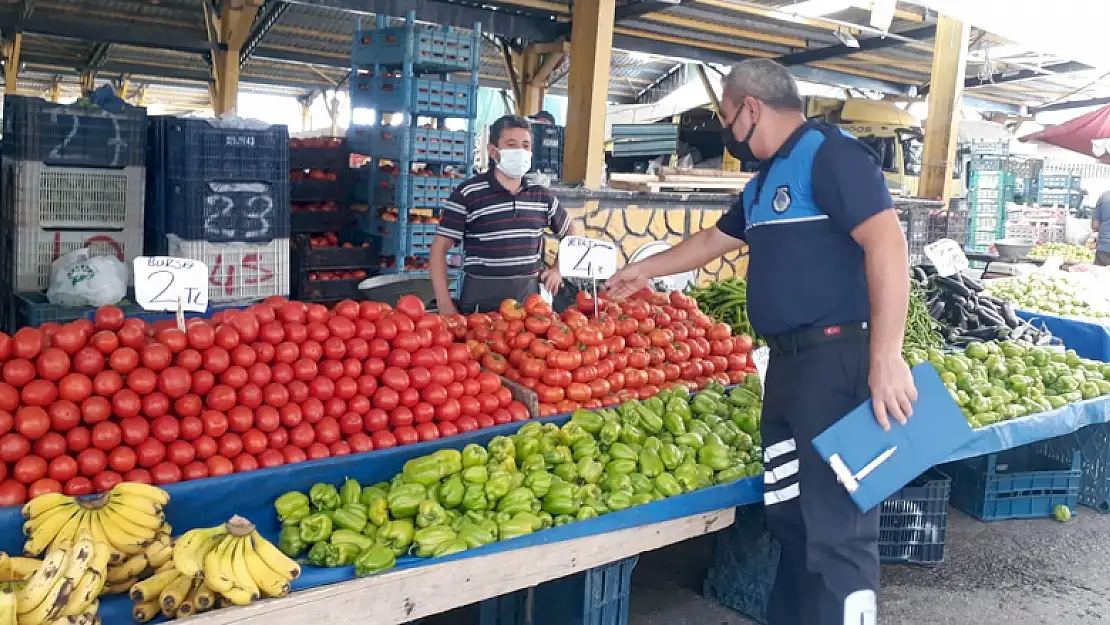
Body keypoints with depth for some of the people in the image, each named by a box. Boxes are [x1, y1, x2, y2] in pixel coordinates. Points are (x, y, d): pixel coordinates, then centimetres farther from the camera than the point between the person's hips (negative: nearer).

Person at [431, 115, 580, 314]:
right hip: (481, 298, -4)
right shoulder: (468, 194, -6)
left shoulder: (541, 196, 7)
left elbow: (571, 230, 24)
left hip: (530, 296, 4)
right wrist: (445, 305, -13)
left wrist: (559, 269, 10)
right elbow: (440, 248, -6)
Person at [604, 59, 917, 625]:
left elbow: (887, 242, -20)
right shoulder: (765, 183, 20)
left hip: (837, 361, -9)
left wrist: (885, 356, -25)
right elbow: (714, 240, 35)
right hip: (787, 361, 9)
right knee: (788, 514, 15)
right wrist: (643, 271, 43)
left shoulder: (828, 153, -10)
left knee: (836, 526, -6)